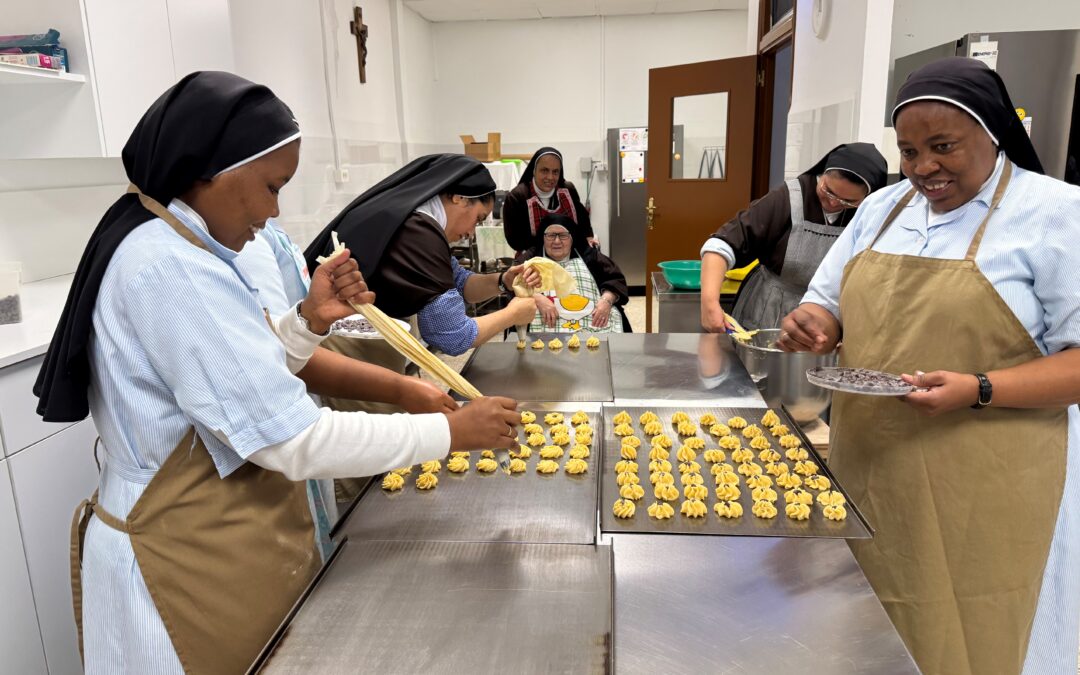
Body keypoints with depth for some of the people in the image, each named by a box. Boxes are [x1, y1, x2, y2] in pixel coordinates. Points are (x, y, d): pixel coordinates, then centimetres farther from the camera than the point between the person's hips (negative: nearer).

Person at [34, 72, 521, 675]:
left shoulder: (171, 245, 6)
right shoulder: (171, 267, -26)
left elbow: (243, 378, 9)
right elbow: (293, 440, -29)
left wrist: (309, 321, -7)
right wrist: (452, 431, -21)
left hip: (205, 540, 9)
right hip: (191, 562, -9)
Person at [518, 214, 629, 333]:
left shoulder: (588, 255, 19)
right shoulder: (532, 257, 15)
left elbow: (615, 279, 16)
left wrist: (606, 300, -4)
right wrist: (537, 299, -16)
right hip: (548, 327, -1)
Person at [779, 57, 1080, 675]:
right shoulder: (881, 209, 9)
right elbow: (829, 305, 16)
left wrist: (978, 390, -24)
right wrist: (816, 324, -7)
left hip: (982, 496, -4)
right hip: (869, 474, 5)